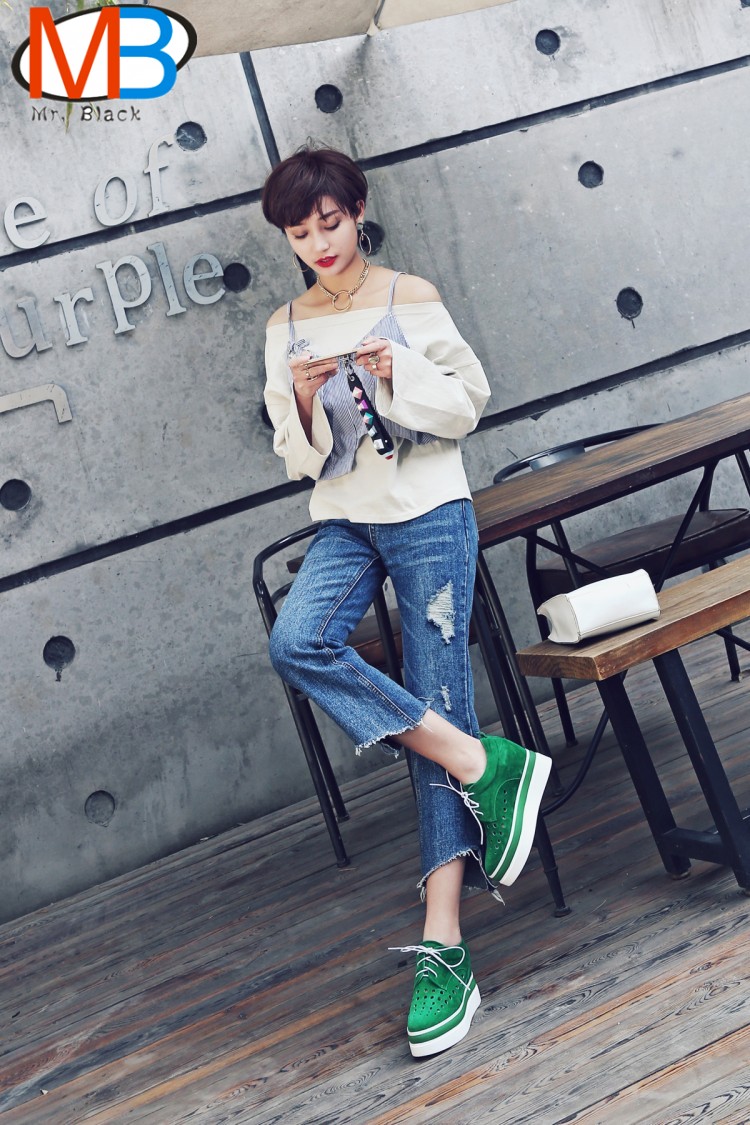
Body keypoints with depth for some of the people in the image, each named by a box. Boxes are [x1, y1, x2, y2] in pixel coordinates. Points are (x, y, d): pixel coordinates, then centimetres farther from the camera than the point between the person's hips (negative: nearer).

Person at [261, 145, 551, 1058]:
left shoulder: (411, 298, 3)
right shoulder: (286, 329, 11)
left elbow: (469, 402, 3)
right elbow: (297, 459, 9)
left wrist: (401, 375, -15)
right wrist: (304, 400, -11)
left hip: (429, 516, -3)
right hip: (345, 524, 3)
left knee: (438, 699, -8)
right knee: (295, 643, -28)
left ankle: (442, 942, -8)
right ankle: (481, 765, -21)